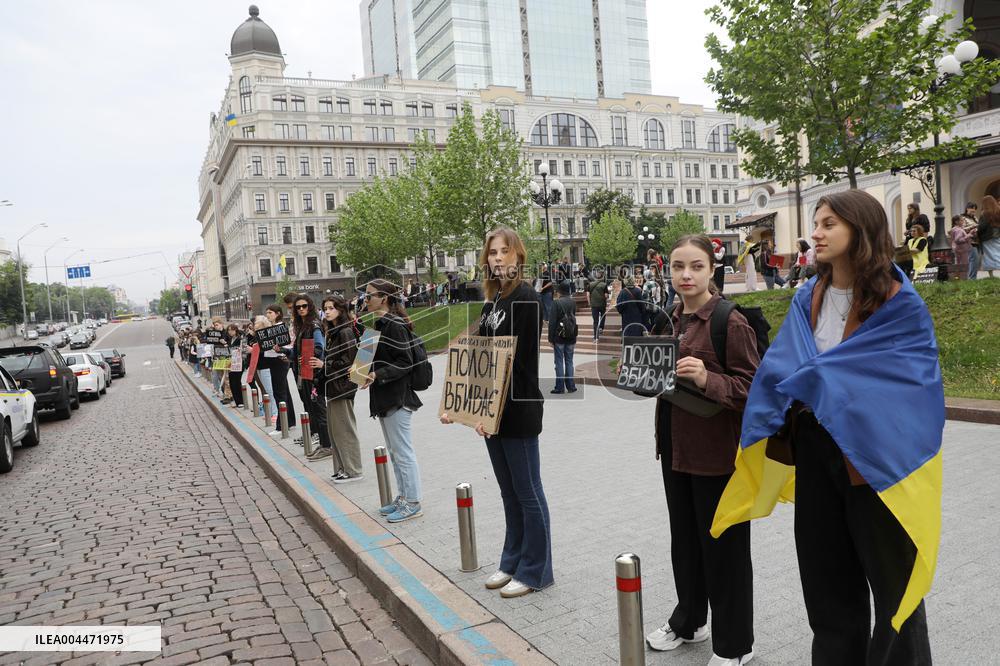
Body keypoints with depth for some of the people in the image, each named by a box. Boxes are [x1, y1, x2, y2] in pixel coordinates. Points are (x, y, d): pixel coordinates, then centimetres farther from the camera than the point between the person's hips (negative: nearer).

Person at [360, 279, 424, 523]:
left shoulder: (395, 325, -15)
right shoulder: (380, 324, 13)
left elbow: (405, 362, -19)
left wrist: (377, 375, -24)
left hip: (397, 398, -10)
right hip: (384, 397, 10)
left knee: (403, 452, -2)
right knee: (394, 452, 16)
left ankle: (413, 502, 7)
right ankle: (403, 497, 27)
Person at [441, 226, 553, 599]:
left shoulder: (525, 299, -12)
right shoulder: (492, 301, 13)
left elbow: (519, 363, -18)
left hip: (518, 412, -8)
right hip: (492, 412, 8)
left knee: (527, 492, 3)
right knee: (509, 492, 17)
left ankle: (535, 571, 17)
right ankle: (512, 562, 30)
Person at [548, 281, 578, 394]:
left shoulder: (557, 303, -13)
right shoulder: (573, 302, 2)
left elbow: (552, 322, -13)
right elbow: (574, 318, 10)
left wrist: (550, 338, -7)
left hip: (559, 337, -4)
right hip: (571, 337, 4)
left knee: (559, 362, 2)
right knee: (569, 361, 12)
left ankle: (560, 387, 4)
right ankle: (571, 386, 14)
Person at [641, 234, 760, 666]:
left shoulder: (731, 323, -14)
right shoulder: (667, 321, 8)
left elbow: (752, 390, -17)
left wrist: (707, 379, -32)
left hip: (718, 453, -7)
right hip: (675, 447, 7)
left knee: (723, 547, 7)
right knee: (684, 538, 20)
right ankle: (688, 621, 40)